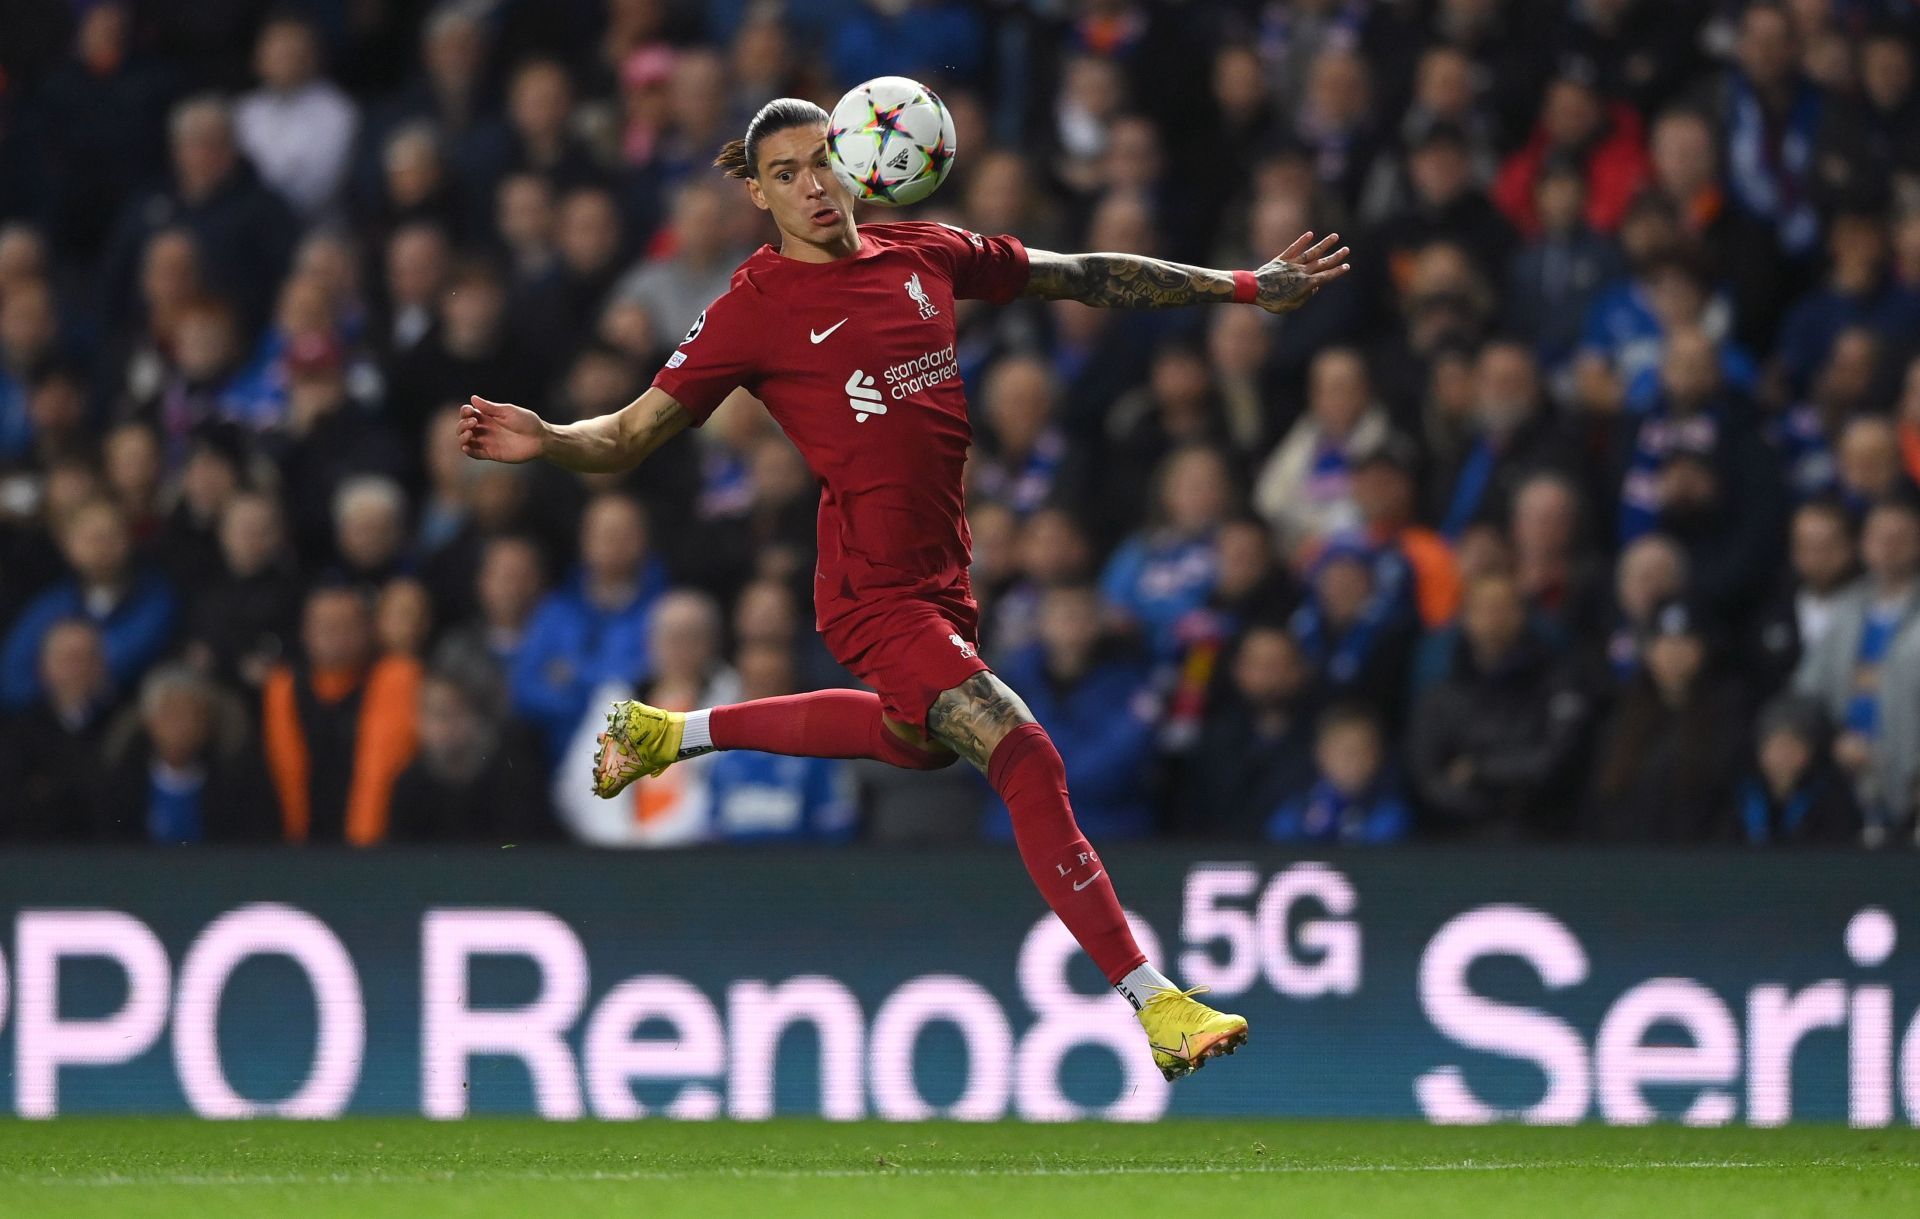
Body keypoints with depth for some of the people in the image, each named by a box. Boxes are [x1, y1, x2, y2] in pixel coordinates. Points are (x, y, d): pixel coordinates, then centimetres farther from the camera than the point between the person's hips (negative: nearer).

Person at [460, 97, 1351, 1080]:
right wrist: (544, 442, -28)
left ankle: (676, 733, 50)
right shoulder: (756, 307, -11)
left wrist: (1243, 288, 15)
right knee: (1023, 755, -21)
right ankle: (1154, 1004, -21)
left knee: (913, 738, 33)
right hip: (875, 588, -8)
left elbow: (1082, 277, 13)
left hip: (939, 576, 8)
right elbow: (633, 435, -7)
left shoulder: (925, 256, 4)